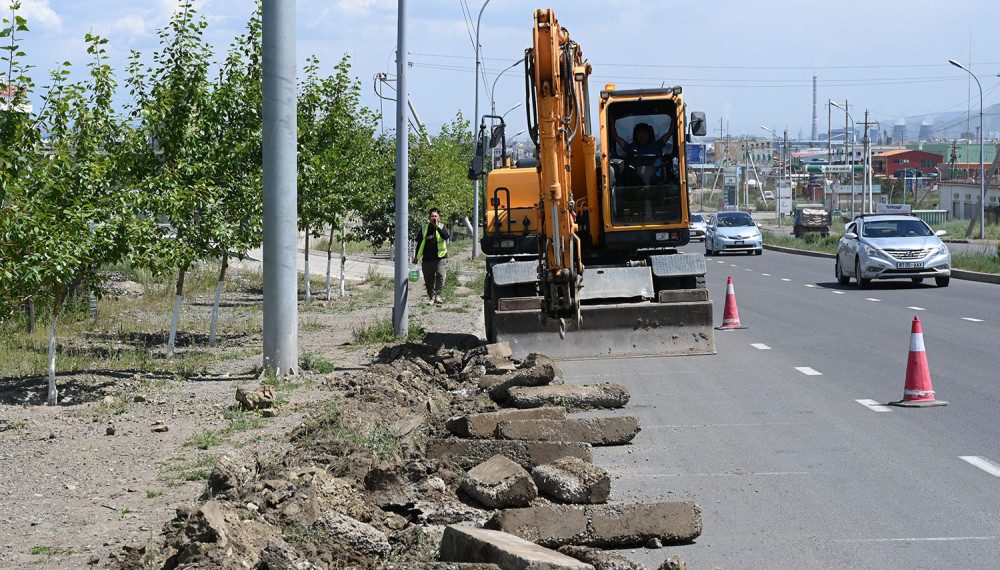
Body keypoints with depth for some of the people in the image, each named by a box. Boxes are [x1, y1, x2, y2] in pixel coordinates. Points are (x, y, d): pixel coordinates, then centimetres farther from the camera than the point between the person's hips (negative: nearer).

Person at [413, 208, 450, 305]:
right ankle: (431, 297, 20)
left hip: (440, 258, -3)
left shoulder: (442, 228, 2)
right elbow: (420, 243, 17)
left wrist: (437, 227, -22)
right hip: (427, 259, 3)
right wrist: (416, 256, 17)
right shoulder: (425, 228, 8)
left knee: (440, 275, -21)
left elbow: (446, 236, -21)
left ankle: (438, 295, -17)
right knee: (429, 280, 6)